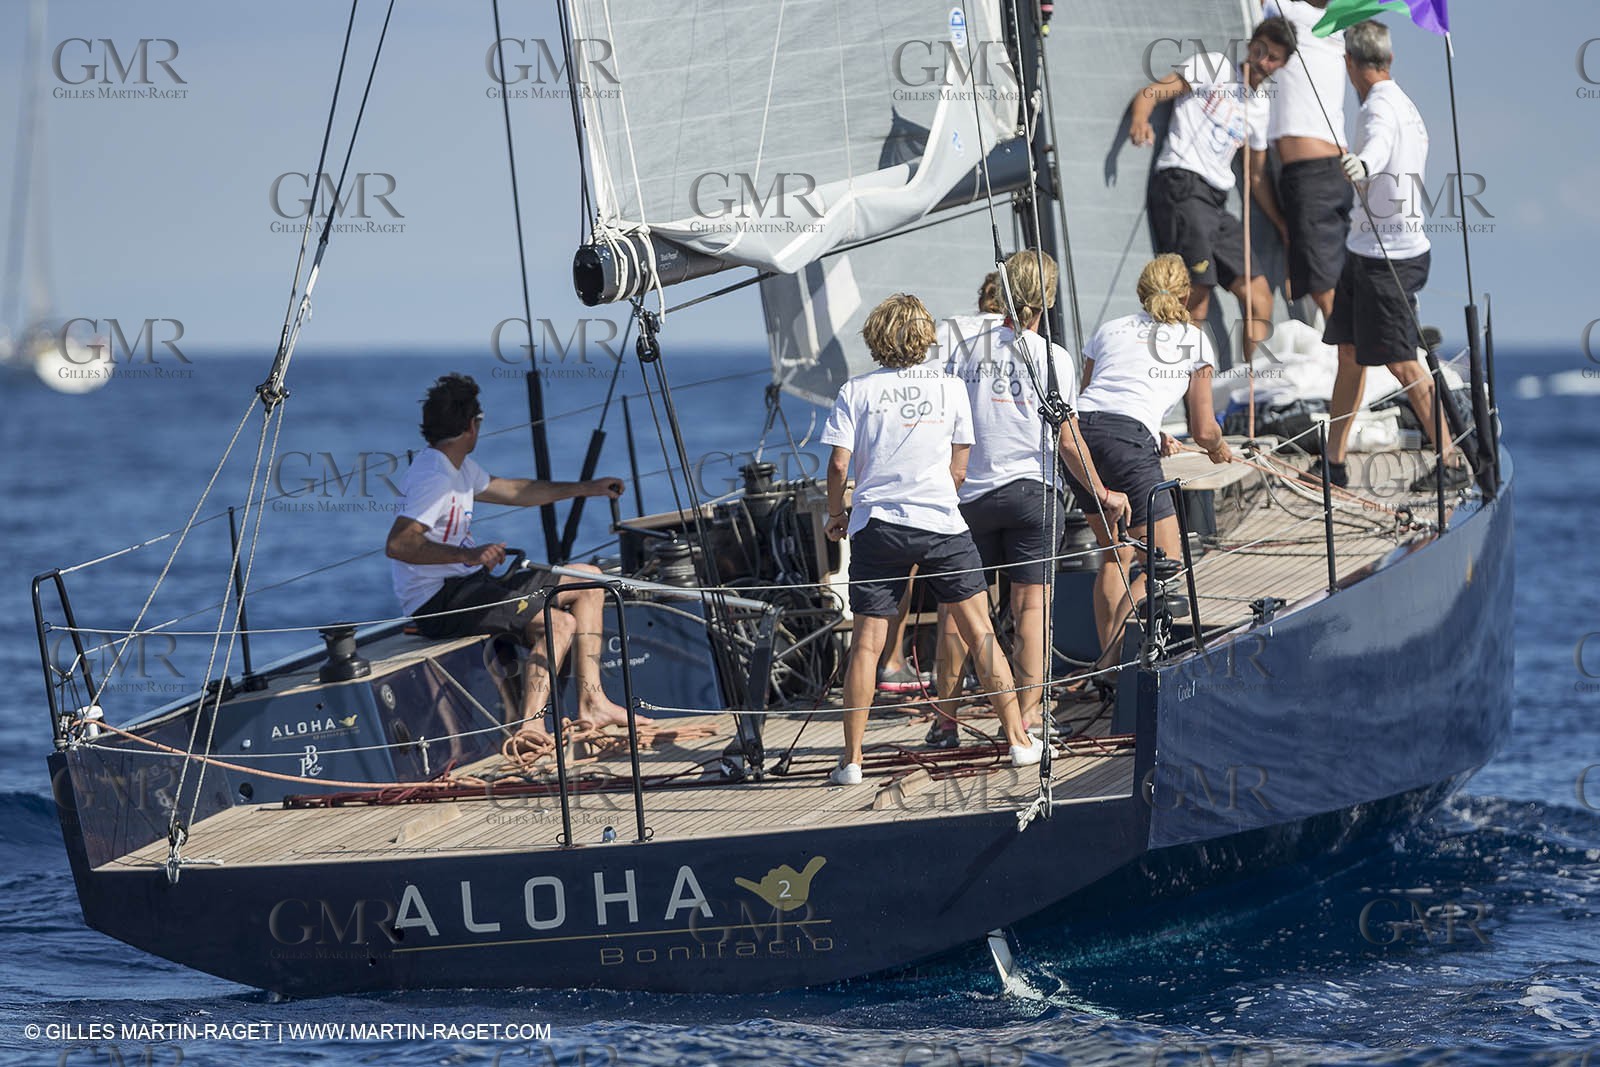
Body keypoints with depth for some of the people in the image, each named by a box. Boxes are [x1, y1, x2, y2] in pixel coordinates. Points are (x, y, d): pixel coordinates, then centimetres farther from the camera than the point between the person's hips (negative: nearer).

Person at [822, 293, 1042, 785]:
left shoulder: (857, 390, 0)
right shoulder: (951, 387, 4)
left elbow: (839, 463, -5)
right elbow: (958, 470, 6)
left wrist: (835, 515, 11)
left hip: (875, 525, 0)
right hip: (942, 524, 0)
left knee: (866, 643, 3)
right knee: (980, 633, 7)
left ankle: (852, 759, 0)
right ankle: (1019, 740, 10)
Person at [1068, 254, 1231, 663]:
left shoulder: (1109, 330, 26)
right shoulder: (1194, 339, 16)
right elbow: (1203, 431, 15)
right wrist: (1218, 449, 39)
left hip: (1078, 431, 5)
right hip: (1127, 442, -5)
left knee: (1116, 553, 21)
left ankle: (1107, 660, 14)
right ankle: (1113, 658, -15)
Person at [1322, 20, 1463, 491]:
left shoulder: (1381, 107, -18)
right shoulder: (1407, 107, 14)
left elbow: (1379, 142, -42)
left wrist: (1361, 162, -63)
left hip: (1389, 255, -10)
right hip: (1366, 252, 10)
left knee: (1401, 362, -6)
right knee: (1350, 353, 13)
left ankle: (1451, 463, 0)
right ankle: (1334, 464, 20)